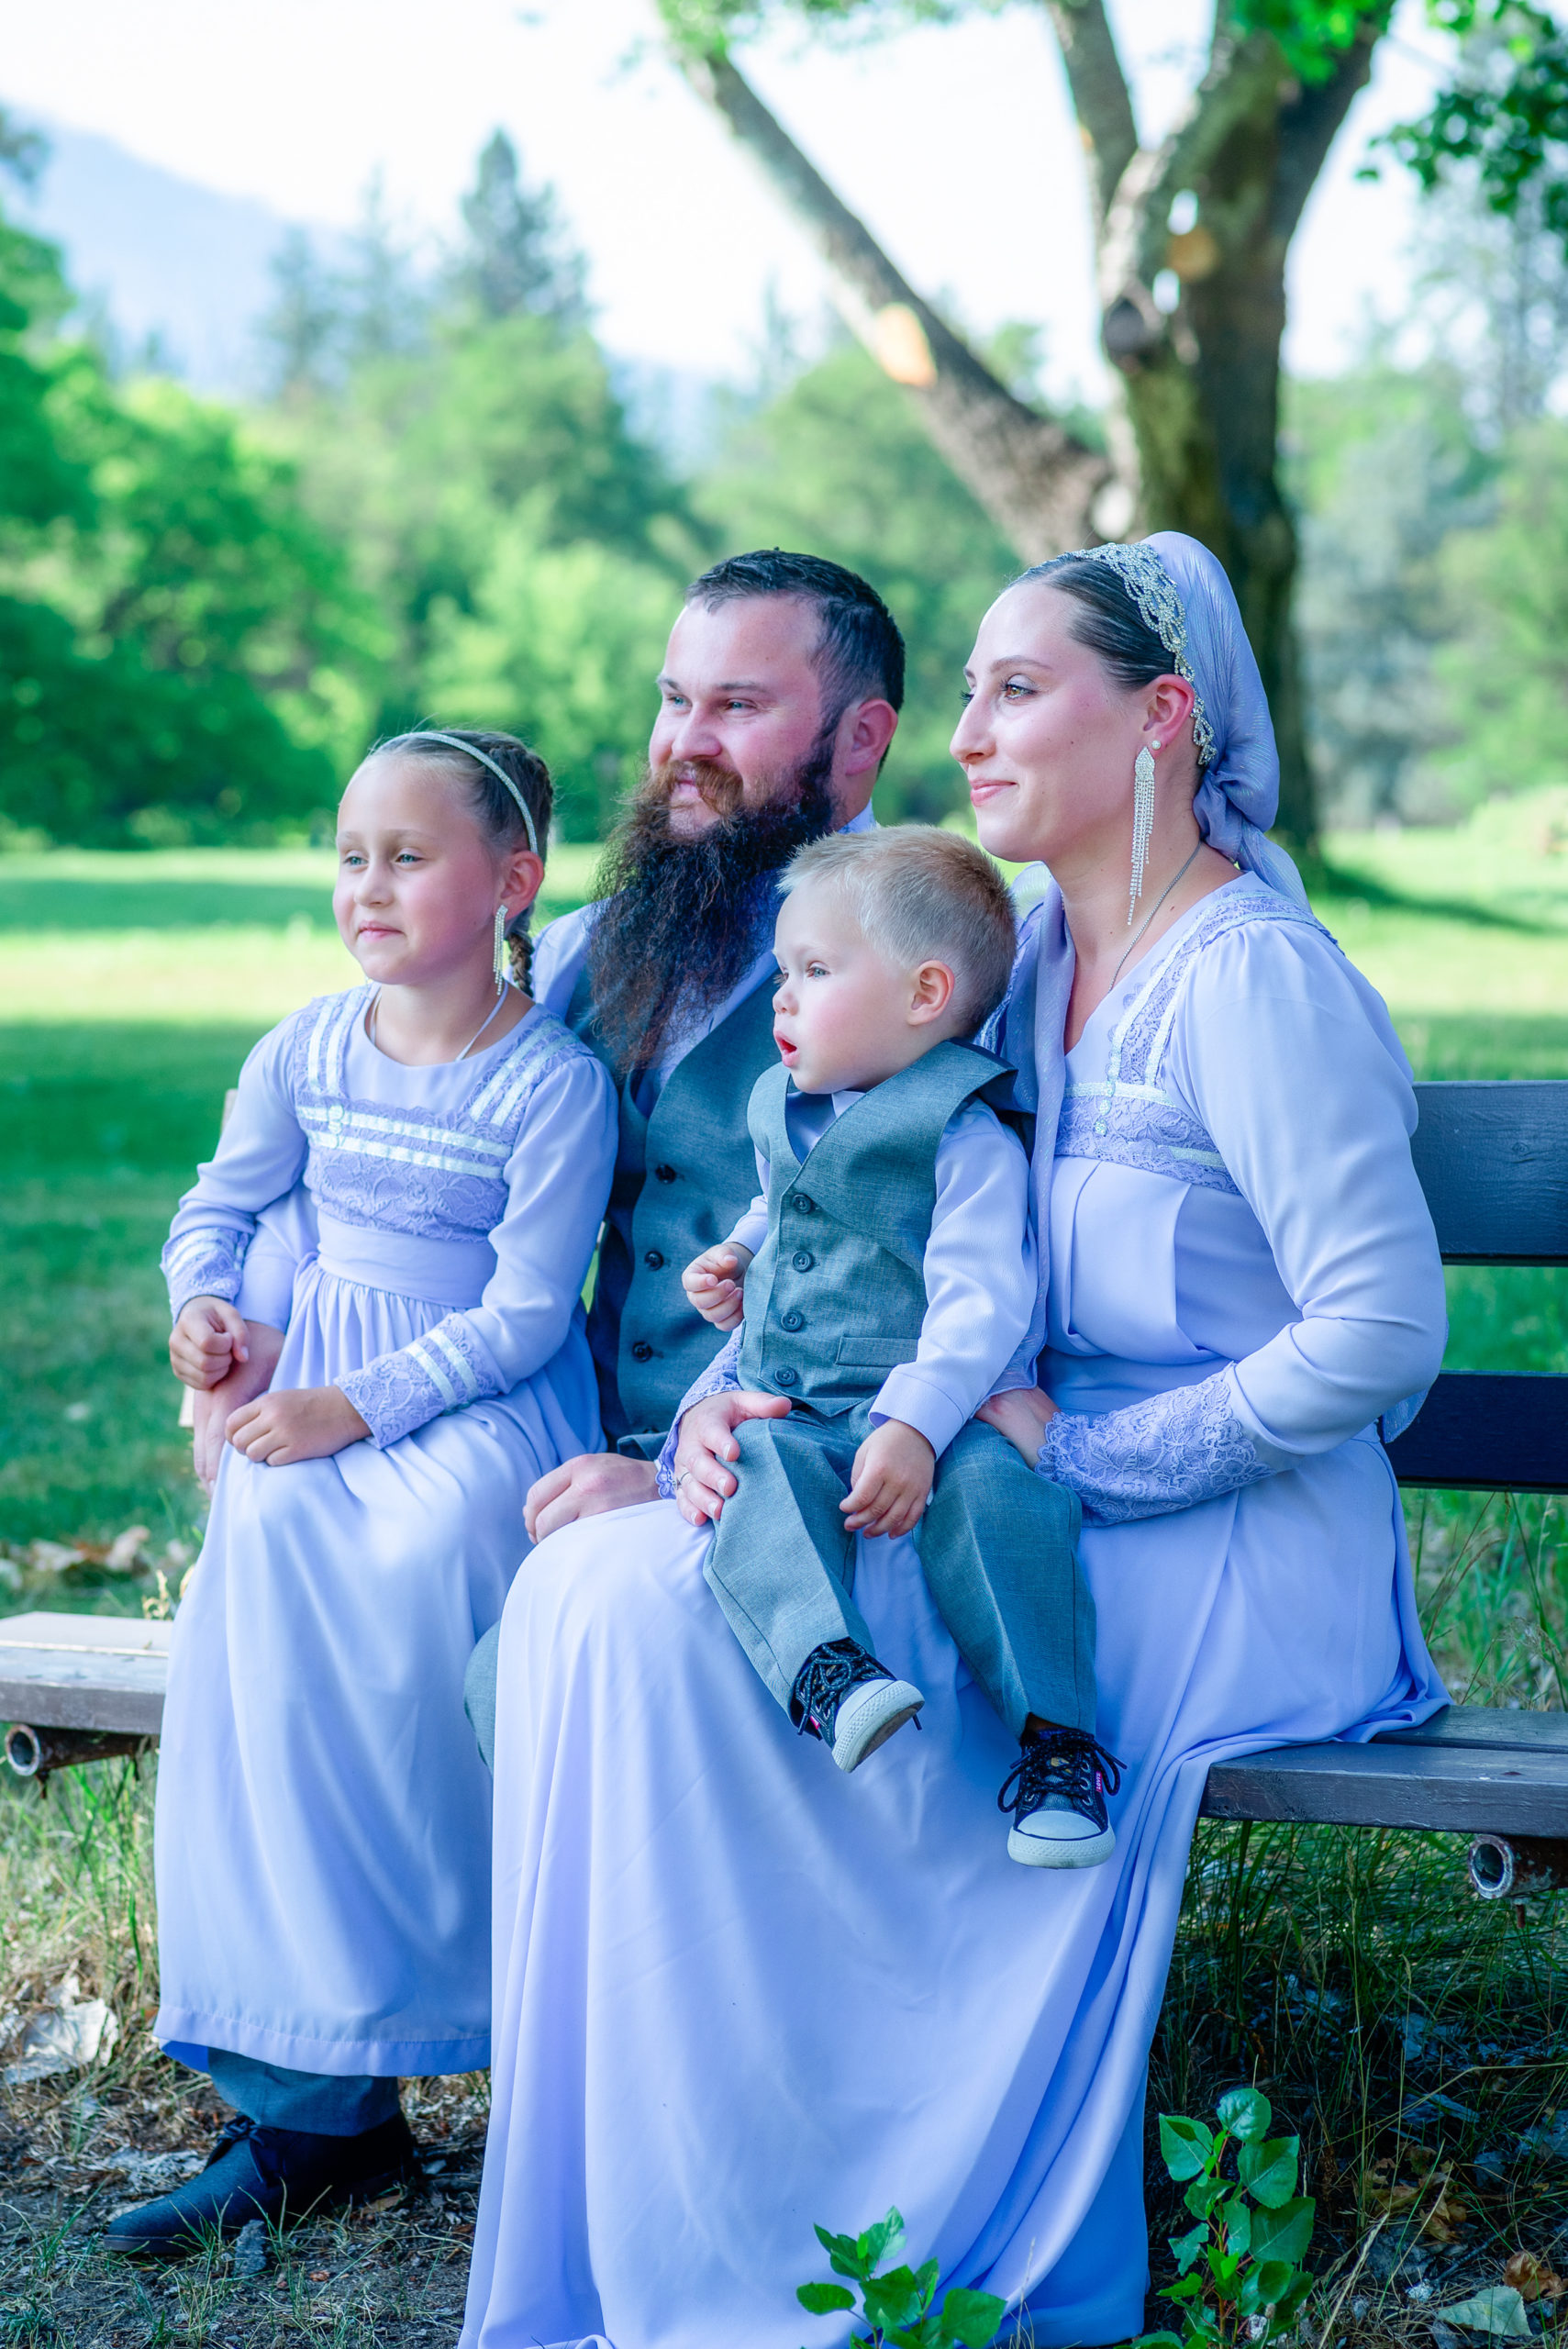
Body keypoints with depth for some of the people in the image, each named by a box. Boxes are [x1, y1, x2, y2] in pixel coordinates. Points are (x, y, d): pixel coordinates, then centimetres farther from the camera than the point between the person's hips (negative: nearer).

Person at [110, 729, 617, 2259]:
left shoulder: (553, 1084, -6)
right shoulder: (310, 1048, 9)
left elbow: (522, 1315, -10)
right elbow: (220, 1203, 21)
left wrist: (355, 1406, -18)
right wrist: (209, 1308, -1)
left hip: (478, 1401, -4)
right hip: (314, 1387, 4)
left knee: (420, 1561, -34)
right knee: (266, 1559, -26)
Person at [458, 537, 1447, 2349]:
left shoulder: (1249, 979, -14)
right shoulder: (1027, 950, 12)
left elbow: (1382, 1335, -19)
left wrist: (1073, 1449, -15)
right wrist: (734, 1402, -1)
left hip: (1234, 1556, -8)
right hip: (1057, 1498, 8)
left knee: (662, 1616, -21)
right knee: (598, 1580, -11)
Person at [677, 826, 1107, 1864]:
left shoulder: (970, 1141, -6)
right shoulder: (786, 1115, 20)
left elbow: (980, 1306, -16)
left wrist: (914, 1426, -29)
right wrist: (740, 1260, 20)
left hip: (920, 1415, -5)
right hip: (782, 1409, 5)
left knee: (992, 1489, -35)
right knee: (758, 1482, -31)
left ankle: (1055, 1741, -32)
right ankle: (823, 1668, -52)